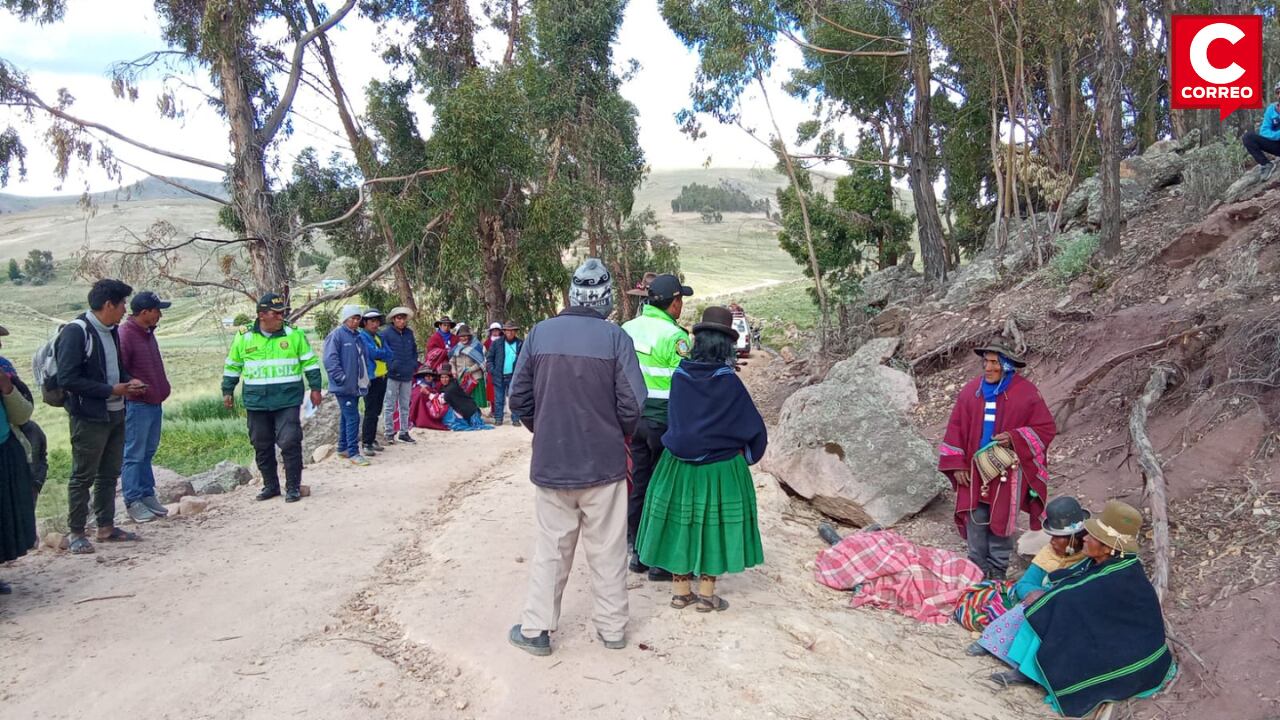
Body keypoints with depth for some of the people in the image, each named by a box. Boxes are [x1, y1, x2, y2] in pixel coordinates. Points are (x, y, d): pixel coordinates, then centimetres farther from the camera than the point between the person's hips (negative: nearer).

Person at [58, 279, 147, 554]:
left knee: (109, 474, 15)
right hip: (89, 417, -8)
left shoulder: (111, 331, 10)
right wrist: (112, 390, -18)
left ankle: (106, 527, 25)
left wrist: (128, 382, 3)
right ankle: (75, 533, 13)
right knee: (83, 476, 2)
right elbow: (67, 379, -21)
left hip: (115, 415, 8)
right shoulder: (76, 332, -16)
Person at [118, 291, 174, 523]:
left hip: (154, 403, 9)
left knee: (148, 453, 15)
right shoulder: (125, 335, -17)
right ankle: (133, 501, 7)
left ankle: (147, 495, 22)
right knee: (134, 455, 0)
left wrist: (162, 389, 18)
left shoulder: (147, 333, 12)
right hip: (137, 405, -9)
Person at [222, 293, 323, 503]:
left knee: (290, 442, -8)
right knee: (262, 446, 10)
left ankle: (293, 487, 2)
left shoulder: (294, 335, 0)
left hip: (288, 400, -2)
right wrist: (227, 391, 16)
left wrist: (315, 388, 1)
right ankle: (270, 485, 24)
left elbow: (310, 362, 5)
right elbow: (232, 367, 15)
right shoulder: (244, 338, 3)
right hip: (256, 402, 3)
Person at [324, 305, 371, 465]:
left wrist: (365, 378, 15)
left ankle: (343, 447, 26)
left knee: (347, 417, 16)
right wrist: (342, 378, -18)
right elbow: (330, 359, -16)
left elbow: (363, 359, 24)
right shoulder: (337, 335, -10)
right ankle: (353, 452, -7)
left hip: (356, 386, 8)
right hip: (344, 386, -8)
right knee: (352, 417, -11)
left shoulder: (357, 336, 16)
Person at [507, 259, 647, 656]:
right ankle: (612, 627, 24)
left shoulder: (539, 333, -3)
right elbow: (632, 404, -12)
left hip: (550, 462, 2)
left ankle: (536, 628, 21)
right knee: (607, 550, 12)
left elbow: (519, 399, 1)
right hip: (603, 462, -2)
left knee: (550, 548, 15)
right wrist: (620, 437, 9)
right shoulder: (615, 337, -11)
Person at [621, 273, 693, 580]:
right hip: (665, 420, -7)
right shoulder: (674, 336, -16)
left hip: (635, 416, 7)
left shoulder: (628, 328, 5)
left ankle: (637, 552, 25)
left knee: (639, 485, 15)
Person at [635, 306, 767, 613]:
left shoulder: (680, 376, -6)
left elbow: (673, 418, 6)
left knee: (680, 522, 13)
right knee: (713, 525, 9)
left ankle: (680, 591, 22)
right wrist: (745, 455, 10)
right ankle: (706, 595, 15)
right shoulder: (729, 383, -14)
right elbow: (754, 429, -7)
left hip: (679, 464, 3)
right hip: (720, 469, -3)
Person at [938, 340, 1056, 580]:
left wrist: (1014, 439, -19)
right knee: (975, 521, 4)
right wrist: (957, 465, 0)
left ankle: (998, 570, 20)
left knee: (1000, 522, 4)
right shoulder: (971, 390, 2)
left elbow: (1046, 428, -4)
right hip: (975, 469, 3)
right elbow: (956, 428, 6)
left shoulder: (1026, 393, -7)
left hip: (1008, 470, -3)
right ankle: (977, 569, 18)